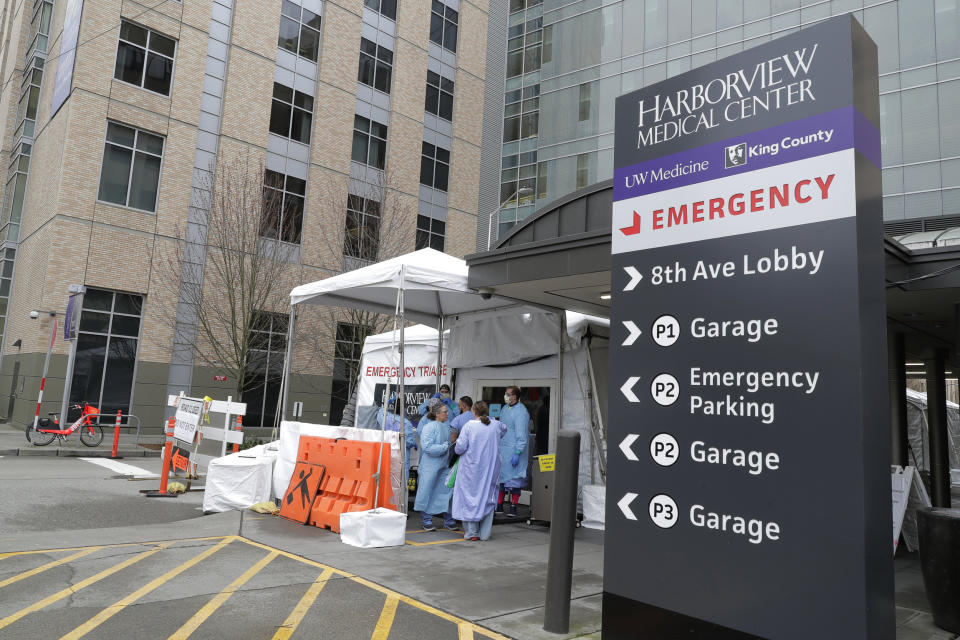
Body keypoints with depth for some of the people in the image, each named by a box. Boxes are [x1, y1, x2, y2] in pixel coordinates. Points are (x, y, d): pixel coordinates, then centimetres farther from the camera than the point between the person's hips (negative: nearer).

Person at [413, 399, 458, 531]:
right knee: (428, 492, 3)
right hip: (430, 466, -6)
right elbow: (427, 447, -21)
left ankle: (449, 520, 20)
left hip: (445, 465, 7)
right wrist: (445, 447, -17)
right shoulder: (429, 427, -13)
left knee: (447, 491, 8)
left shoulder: (447, 426, 8)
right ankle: (427, 521, 16)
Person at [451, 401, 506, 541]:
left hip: (471, 468, -3)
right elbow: (504, 428, 25)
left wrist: (456, 448, 10)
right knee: (488, 497, 11)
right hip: (491, 468, 3)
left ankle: (471, 532, 11)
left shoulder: (468, 426, -10)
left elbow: (460, 448, -13)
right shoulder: (496, 425, 1)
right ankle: (484, 533, 15)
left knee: (470, 497, 8)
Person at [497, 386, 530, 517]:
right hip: (501, 449, 8)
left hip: (513, 450, -8)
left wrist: (517, 453, -21)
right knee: (499, 477, 10)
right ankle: (499, 506, 20)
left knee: (513, 479, -2)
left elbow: (521, 435, -17)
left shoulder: (521, 411, -14)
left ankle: (513, 508, 6)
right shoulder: (505, 408, 12)